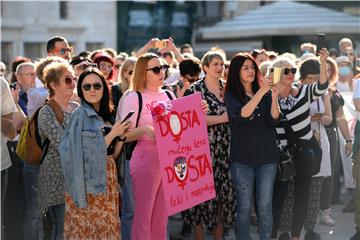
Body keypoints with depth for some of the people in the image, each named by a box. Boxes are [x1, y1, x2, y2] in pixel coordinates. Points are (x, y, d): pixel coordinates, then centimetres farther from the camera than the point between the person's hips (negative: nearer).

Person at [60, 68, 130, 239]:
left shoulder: (106, 115, 11)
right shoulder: (80, 115, -11)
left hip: (107, 179, 7)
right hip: (89, 183, -7)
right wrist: (112, 134, -16)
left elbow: (112, 155, 12)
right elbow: (88, 154, -17)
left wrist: (121, 135, -3)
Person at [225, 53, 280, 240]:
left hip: (267, 156, 2)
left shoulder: (265, 92, 6)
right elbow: (241, 116, -19)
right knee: (244, 207, 1)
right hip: (242, 158, -2)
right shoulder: (231, 95, -1)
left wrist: (274, 97, -21)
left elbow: (274, 119, -4)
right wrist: (261, 93, -24)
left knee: (265, 207, 4)